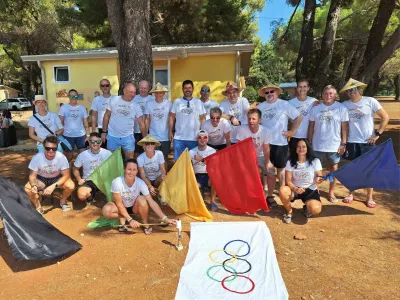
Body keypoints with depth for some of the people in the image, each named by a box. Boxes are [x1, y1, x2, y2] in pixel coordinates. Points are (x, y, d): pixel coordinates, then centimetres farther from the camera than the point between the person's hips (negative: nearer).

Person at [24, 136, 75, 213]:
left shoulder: (61, 157, -29)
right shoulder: (37, 157, -27)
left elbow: (66, 175, -22)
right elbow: (32, 175, -17)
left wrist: (53, 186, -37)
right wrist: (34, 186, -39)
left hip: (57, 178, -1)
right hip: (41, 179, 1)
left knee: (71, 186, -28)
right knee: (27, 189, -26)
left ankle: (63, 201, 6)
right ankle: (38, 207, 3)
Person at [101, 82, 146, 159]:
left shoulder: (136, 106, -3)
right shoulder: (114, 100, -4)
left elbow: (141, 123, -1)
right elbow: (107, 116, 2)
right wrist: (104, 132, 1)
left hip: (128, 137, 0)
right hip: (112, 136, 0)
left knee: (130, 159, 5)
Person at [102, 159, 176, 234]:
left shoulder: (140, 183, -27)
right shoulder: (117, 182, -29)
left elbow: (151, 201, -28)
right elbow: (119, 203, -21)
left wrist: (165, 219, -34)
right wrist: (130, 220, -28)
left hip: (134, 207, 0)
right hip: (122, 208, 0)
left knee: (142, 199, -34)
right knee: (106, 210, -31)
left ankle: (145, 223, -8)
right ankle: (122, 218, 0)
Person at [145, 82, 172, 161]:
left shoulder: (169, 103, -6)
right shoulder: (149, 103, -3)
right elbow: (147, 119, 3)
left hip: (166, 137, 0)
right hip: (153, 137, 0)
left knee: (164, 159, 12)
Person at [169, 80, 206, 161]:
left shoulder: (199, 102, 4)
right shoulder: (176, 101, 5)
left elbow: (203, 118, 5)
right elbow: (172, 117, 8)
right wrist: (170, 132, 2)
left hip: (195, 138, 0)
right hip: (179, 138, 0)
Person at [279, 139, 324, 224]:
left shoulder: (315, 161, -5)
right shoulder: (290, 162, -4)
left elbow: (320, 177, -6)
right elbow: (288, 181, -8)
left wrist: (319, 180, -32)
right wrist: (296, 189, -28)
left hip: (310, 190, 0)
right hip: (294, 189, 1)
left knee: (316, 209, -31)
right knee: (282, 190, -34)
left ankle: (306, 207, 11)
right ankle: (289, 211, -3)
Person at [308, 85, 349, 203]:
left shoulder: (341, 108, -4)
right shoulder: (316, 108, 2)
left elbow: (345, 127, -3)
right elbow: (311, 126, 5)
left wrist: (343, 143, -7)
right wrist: (309, 143, 3)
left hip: (334, 145, -1)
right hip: (318, 145, 1)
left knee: (333, 168, 11)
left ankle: (331, 192, 25)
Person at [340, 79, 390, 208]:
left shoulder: (370, 101, -5)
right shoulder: (345, 105, 0)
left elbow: (385, 117, -2)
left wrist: (377, 134, -8)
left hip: (368, 142, -1)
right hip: (352, 142, 2)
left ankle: (369, 197, 18)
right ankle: (351, 193, 25)